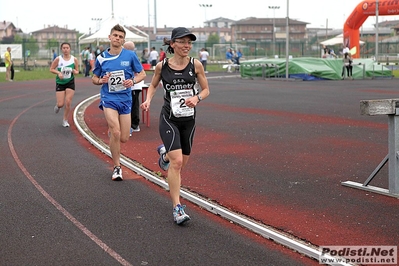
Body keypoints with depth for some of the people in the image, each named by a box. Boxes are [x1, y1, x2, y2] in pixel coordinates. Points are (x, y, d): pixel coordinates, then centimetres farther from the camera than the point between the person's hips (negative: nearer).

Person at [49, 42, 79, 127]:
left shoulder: (74, 59, -4)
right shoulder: (58, 59, -8)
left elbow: (77, 71, 6)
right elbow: (51, 69, -2)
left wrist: (74, 71, -17)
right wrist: (58, 73, -19)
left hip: (70, 83, 1)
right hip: (60, 83, -1)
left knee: (68, 103, -5)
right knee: (61, 104, -4)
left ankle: (65, 120, 13)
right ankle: (57, 106, 36)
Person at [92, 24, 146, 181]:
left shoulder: (130, 55, -1)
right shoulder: (101, 58, 1)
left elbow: (142, 74, 6)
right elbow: (94, 79, 12)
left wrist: (133, 81, -14)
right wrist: (101, 80, -11)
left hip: (125, 99, 1)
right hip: (108, 98, -1)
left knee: (124, 138, 2)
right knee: (116, 132, -19)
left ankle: (111, 130, 39)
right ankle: (117, 167, -4)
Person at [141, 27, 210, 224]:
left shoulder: (196, 65, -4)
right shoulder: (161, 66, -5)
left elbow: (206, 90, 4)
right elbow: (153, 85, 13)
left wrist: (197, 98, -17)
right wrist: (148, 100, -6)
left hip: (189, 119, 3)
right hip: (169, 119, -3)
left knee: (182, 162, 16)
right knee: (176, 162, -17)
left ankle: (164, 153, 53)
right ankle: (177, 208, -10)